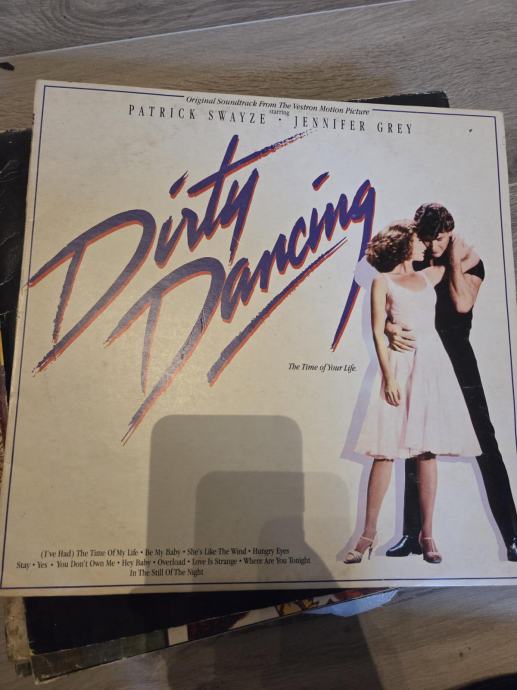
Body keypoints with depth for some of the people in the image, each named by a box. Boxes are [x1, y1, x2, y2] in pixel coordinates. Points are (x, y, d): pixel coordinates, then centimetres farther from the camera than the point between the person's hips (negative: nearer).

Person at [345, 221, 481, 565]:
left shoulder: (429, 276, 18)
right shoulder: (383, 282, 6)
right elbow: (378, 332, -3)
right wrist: (389, 377, -11)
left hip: (433, 363, 4)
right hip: (400, 363, -4)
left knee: (427, 450, 4)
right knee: (386, 450, -5)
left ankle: (427, 534, 13)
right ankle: (369, 533, 5)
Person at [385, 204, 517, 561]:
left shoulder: (470, 262, 2)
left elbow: (462, 303, -16)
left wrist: (454, 258, -11)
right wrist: (390, 328, -23)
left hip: (458, 363, -2)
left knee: (485, 446, -3)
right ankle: (413, 534, 18)